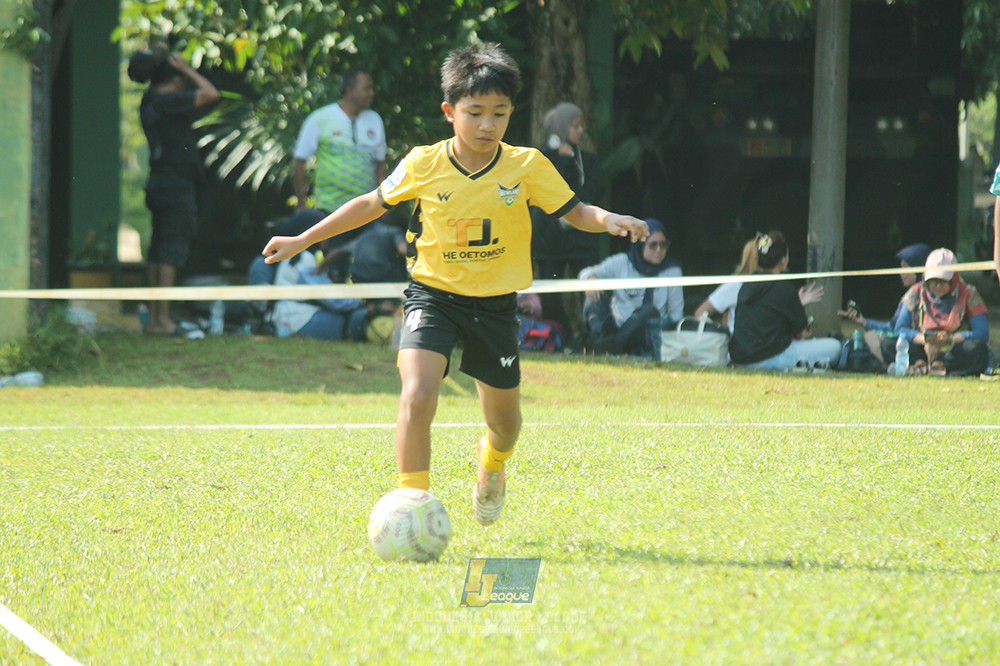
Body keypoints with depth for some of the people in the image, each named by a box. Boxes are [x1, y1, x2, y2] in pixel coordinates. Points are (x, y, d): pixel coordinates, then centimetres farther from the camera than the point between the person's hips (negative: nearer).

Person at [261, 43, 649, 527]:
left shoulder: (528, 167, -8)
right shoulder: (422, 166, -8)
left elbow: (575, 212, -1)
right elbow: (373, 203, 8)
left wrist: (607, 220, -24)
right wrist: (303, 240, 9)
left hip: (495, 305, 2)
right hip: (433, 295, -2)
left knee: (504, 421, 15)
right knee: (417, 396, -26)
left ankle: (492, 461, 53)